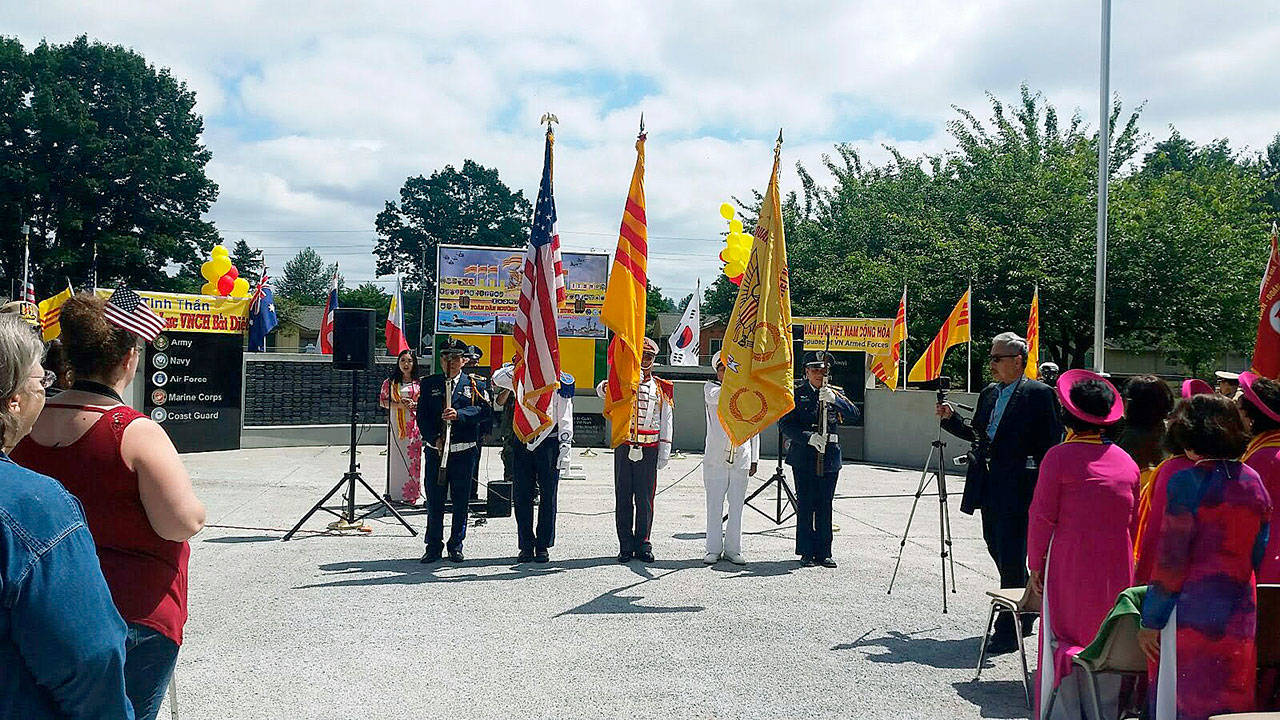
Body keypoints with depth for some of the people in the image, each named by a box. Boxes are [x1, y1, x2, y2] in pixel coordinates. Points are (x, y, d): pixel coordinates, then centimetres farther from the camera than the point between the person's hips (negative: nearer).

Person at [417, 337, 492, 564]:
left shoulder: (475, 384, 7)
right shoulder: (429, 384, 11)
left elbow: (485, 410, -7)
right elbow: (422, 416, 5)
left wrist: (459, 414, -22)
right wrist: (434, 439, -10)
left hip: (464, 451, -1)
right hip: (436, 450, 1)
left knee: (460, 501, 4)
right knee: (434, 500, 3)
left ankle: (456, 546, 16)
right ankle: (434, 546, 13)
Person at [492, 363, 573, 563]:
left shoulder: (559, 380, 3)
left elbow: (565, 417, -1)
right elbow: (498, 379, -9)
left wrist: (565, 446, -8)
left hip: (549, 441, -2)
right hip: (523, 441, 2)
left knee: (547, 497, 2)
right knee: (522, 496, 3)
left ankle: (543, 546, 11)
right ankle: (526, 546, 11)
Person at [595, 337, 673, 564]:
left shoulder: (661, 388, 11)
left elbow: (666, 421, 10)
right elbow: (602, 390, -14)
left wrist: (665, 450, 1)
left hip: (649, 450, 1)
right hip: (624, 447, 0)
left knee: (645, 499, 3)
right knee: (623, 498, 2)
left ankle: (642, 545, 12)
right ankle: (626, 546, 9)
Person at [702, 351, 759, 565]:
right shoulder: (710, 388, 5)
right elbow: (717, 397, -21)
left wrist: (754, 459, 11)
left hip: (741, 458, 2)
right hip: (715, 457, -2)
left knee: (736, 506, 5)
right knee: (714, 505, 1)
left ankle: (733, 549, 14)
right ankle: (713, 550, 10)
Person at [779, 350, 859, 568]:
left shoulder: (835, 394, 10)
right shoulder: (796, 394, 2)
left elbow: (854, 416, -5)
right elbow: (785, 424, -7)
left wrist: (834, 400, -20)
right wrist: (809, 437, -19)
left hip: (829, 458, 2)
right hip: (804, 458, -2)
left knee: (825, 506, 6)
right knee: (805, 505, 0)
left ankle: (824, 552, 13)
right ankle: (806, 553, 9)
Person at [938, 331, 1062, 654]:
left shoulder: (1039, 394, -8)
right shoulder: (989, 394, 15)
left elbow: (1052, 444, -10)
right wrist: (951, 418, 8)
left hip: (1017, 489, -8)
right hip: (989, 488, 8)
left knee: (1011, 559, -6)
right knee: (998, 551, 17)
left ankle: (1007, 631, 0)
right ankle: (1025, 613, 35)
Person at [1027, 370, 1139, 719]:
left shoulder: (1059, 456, -10)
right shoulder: (1126, 461, 5)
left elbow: (1042, 516, -9)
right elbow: (1134, 521, 10)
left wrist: (1036, 563, 0)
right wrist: (1125, 562, 18)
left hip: (1070, 569, -4)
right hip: (1117, 572, 4)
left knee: (1065, 644, 4)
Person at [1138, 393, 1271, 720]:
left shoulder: (1187, 482, -12)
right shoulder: (1253, 482, 8)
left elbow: (1170, 561, -13)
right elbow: (1256, 555, 13)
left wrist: (1151, 622, -7)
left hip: (1192, 613, -6)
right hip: (1240, 615, 7)